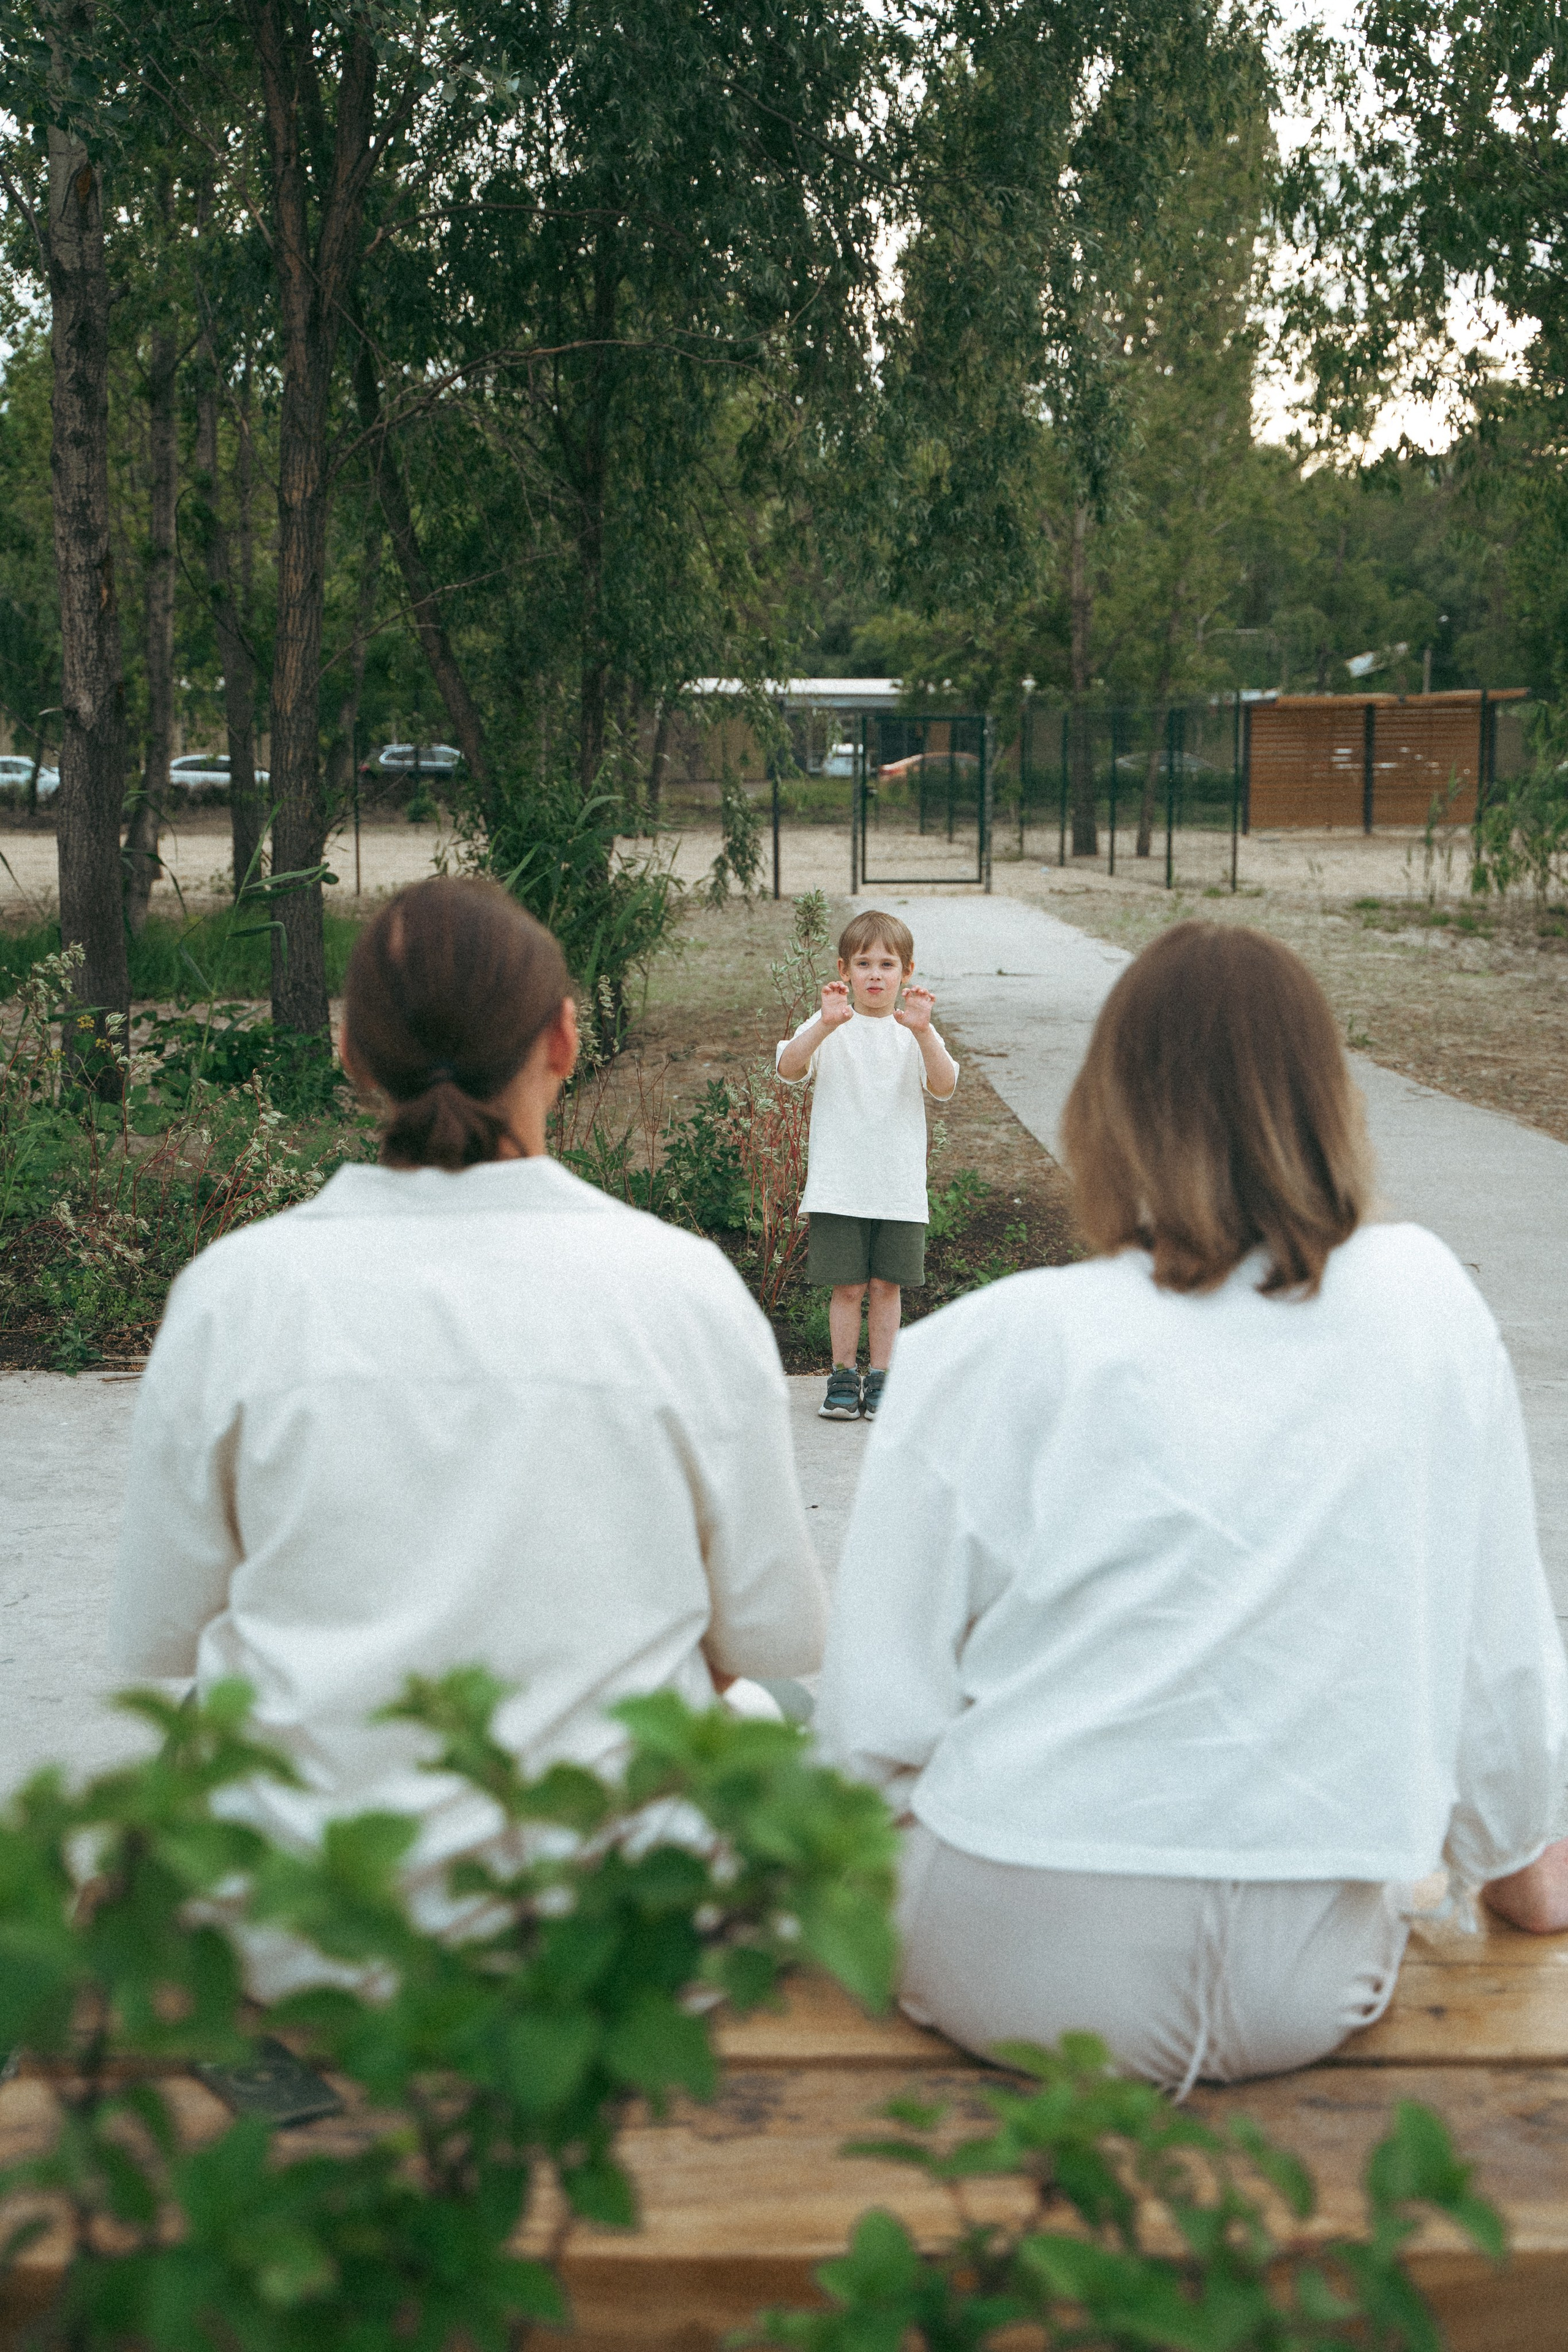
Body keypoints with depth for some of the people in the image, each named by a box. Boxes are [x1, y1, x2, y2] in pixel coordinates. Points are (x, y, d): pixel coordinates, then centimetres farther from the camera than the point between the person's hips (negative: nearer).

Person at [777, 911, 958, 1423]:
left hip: (900, 1188, 1)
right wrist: (826, 1024, -32)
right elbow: (788, 1069, -17)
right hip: (838, 1186, -1)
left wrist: (922, 1032, -27)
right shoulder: (828, 1028, 1)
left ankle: (881, 1379, 18)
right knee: (846, 1286, 1)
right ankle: (843, 1378, 15)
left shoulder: (914, 1032, 5)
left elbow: (944, 1087, -11)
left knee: (887, 1285, 6)